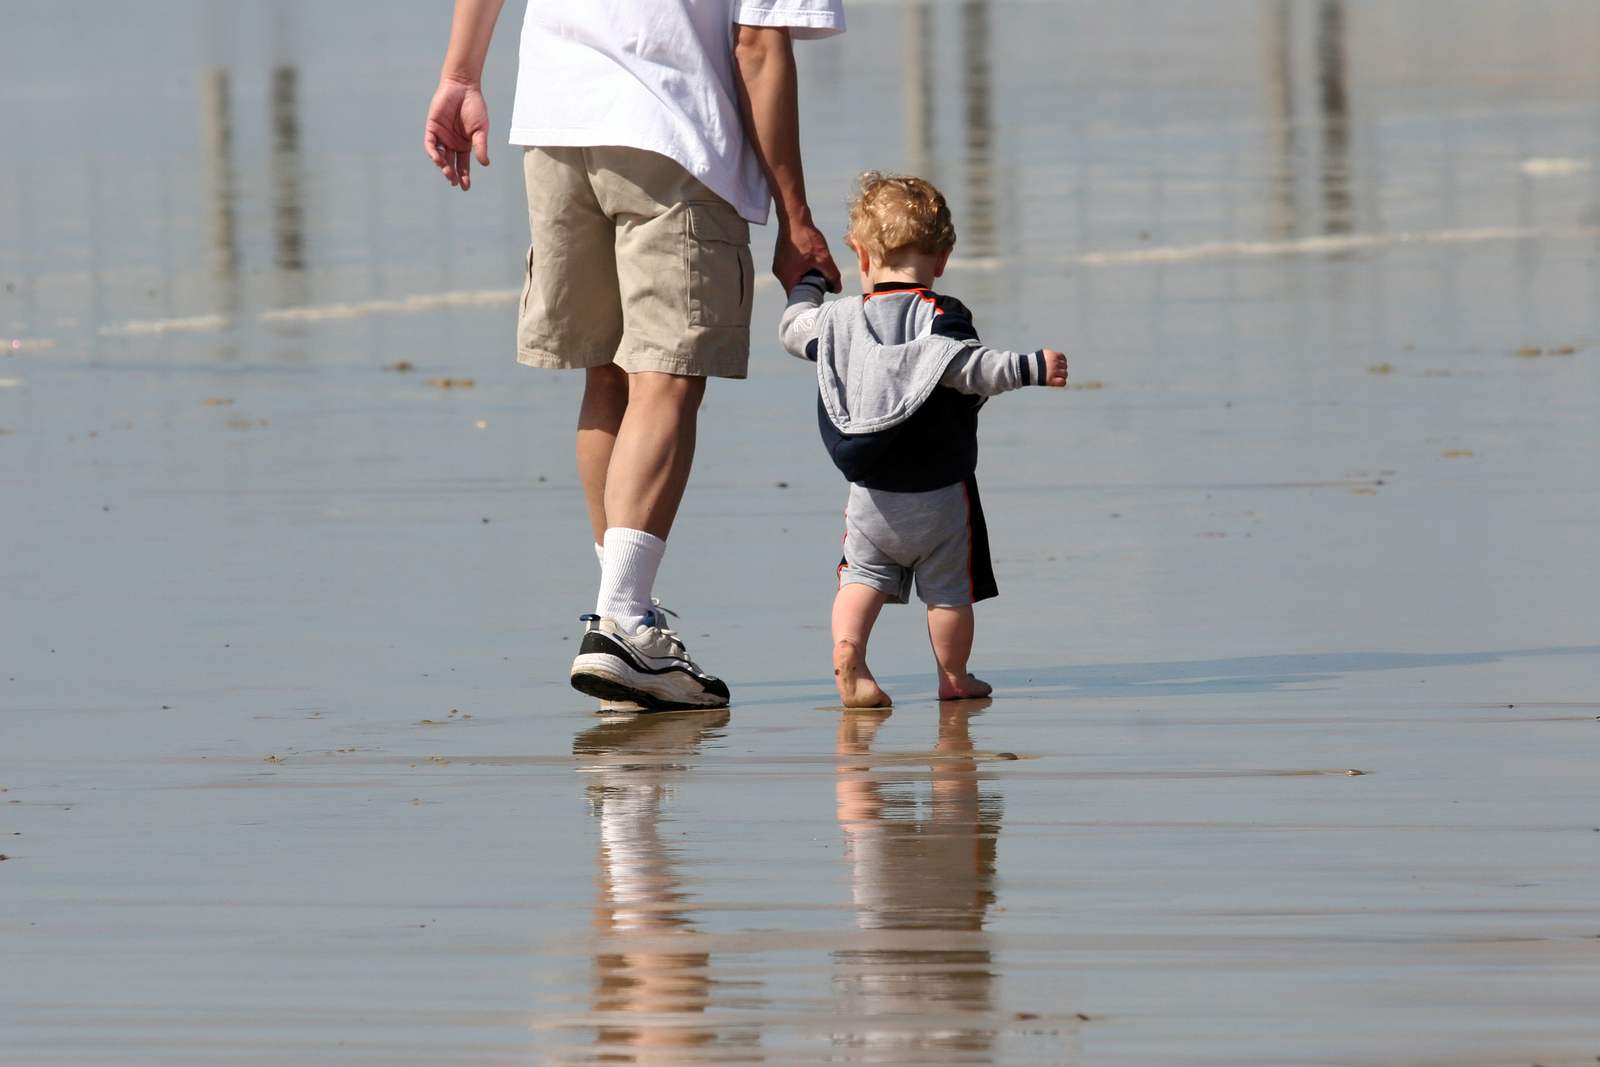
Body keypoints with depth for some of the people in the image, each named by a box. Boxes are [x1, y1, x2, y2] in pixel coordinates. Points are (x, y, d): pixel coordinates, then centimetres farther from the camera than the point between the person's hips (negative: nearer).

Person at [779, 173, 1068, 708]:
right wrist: (1031, 367, -22)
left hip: (870, 491, 3)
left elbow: (793, 329, 20)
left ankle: (847, 645, -14)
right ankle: (954, 678, 16)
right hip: (941, 490, -3)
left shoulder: (839, 320, 2)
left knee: (864, 575, 11)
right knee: (948, 588, 9)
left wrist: (807, 283, 38)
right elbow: (968, 369, -24)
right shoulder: (941, 317, -12)